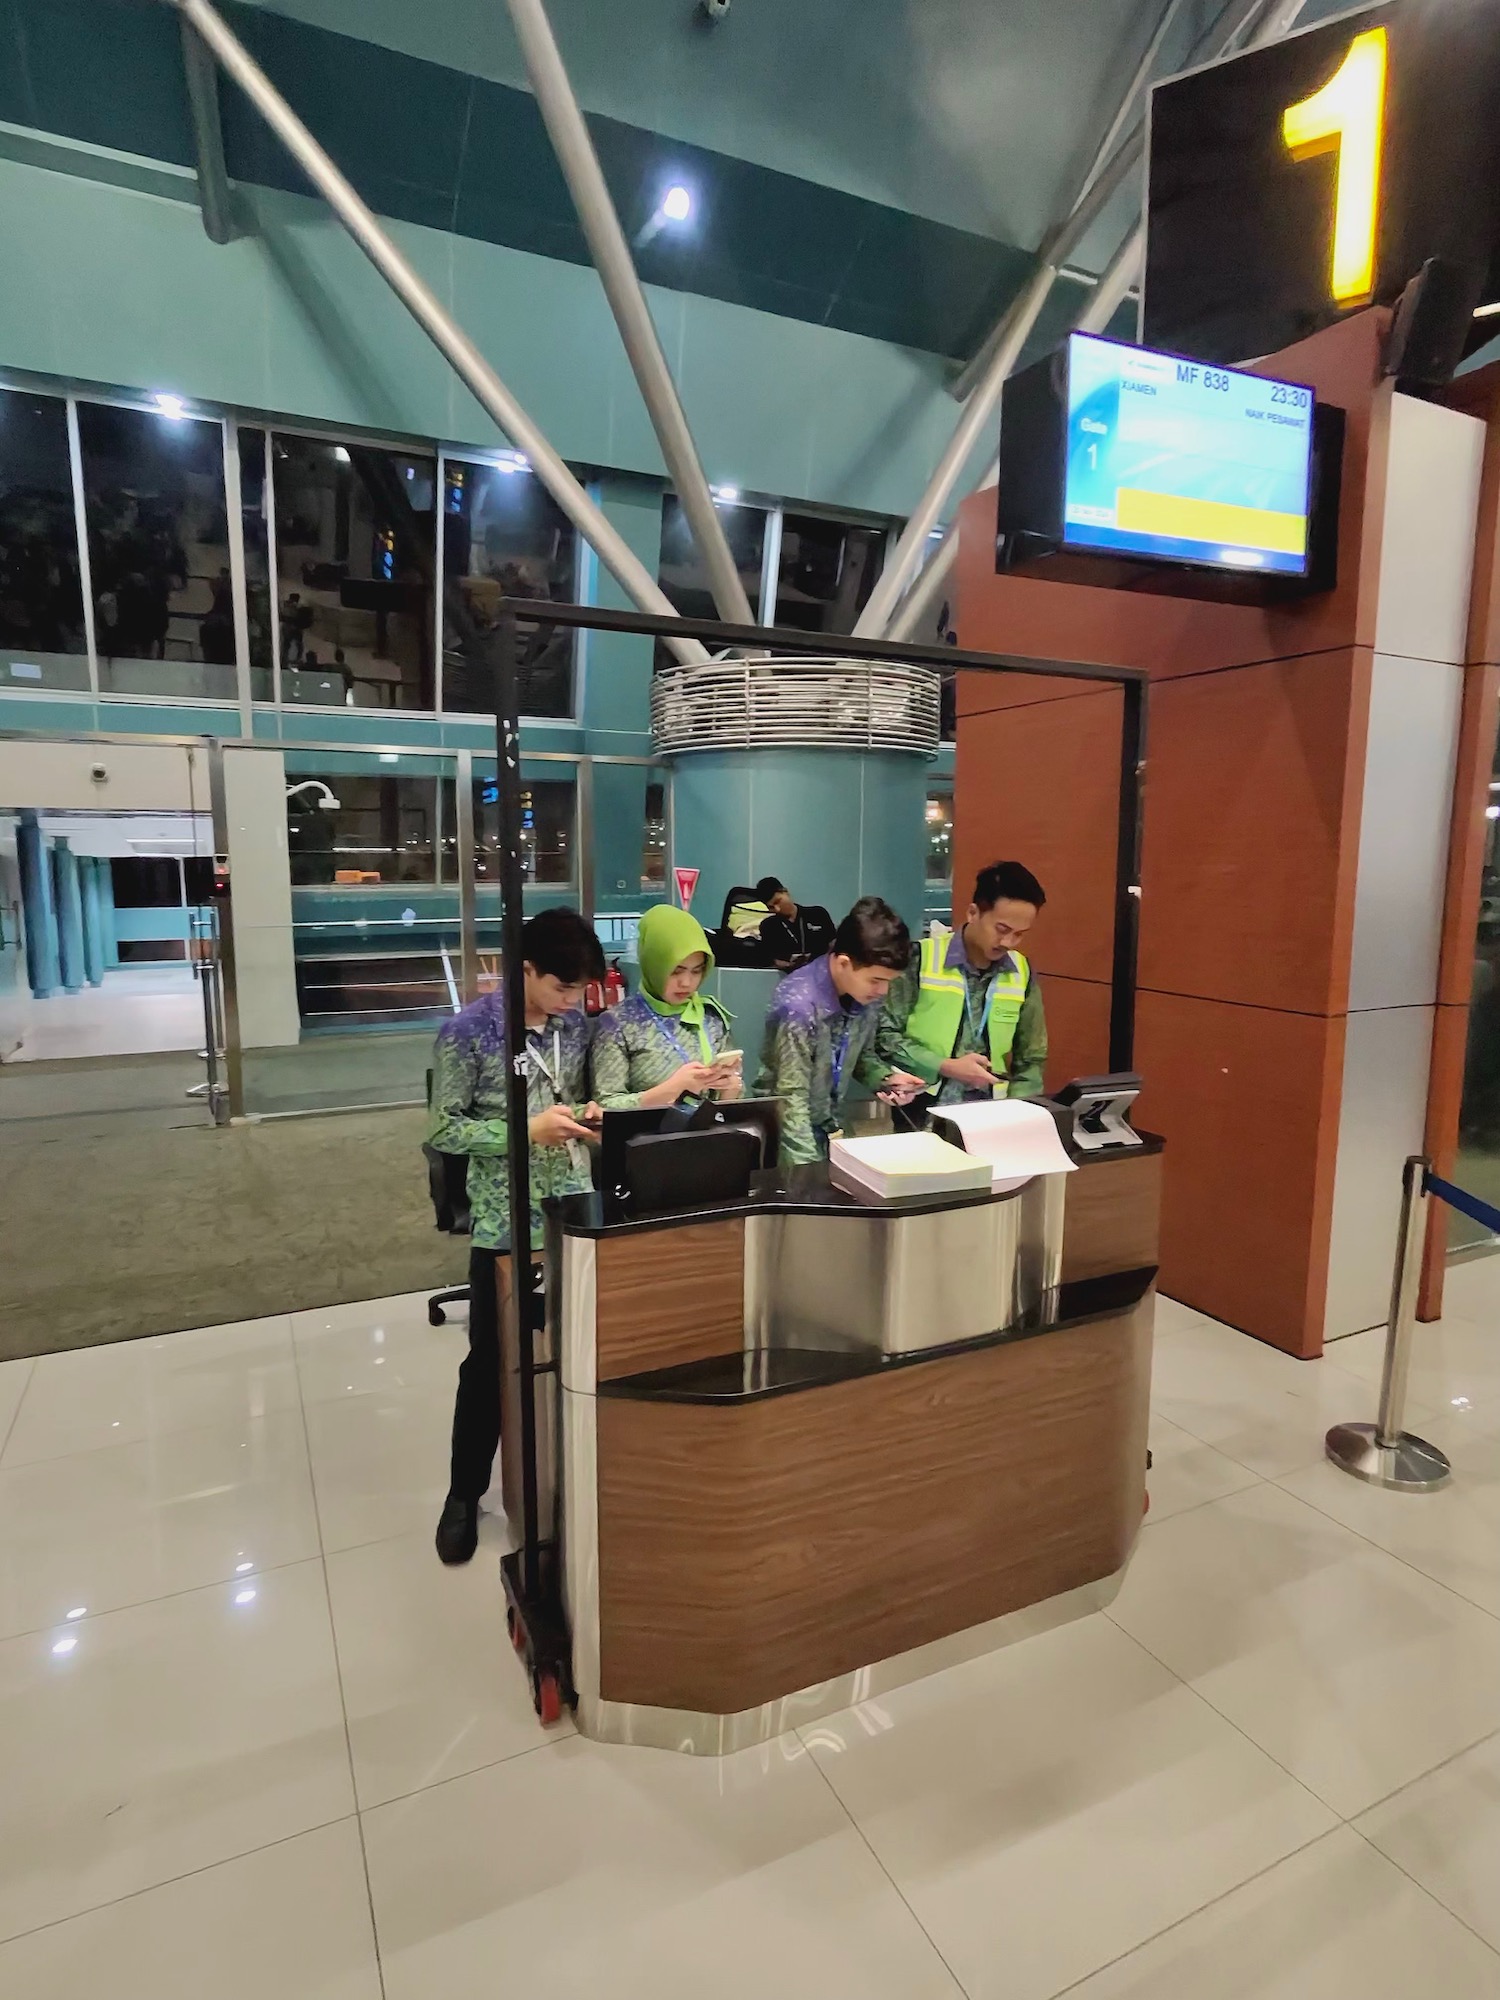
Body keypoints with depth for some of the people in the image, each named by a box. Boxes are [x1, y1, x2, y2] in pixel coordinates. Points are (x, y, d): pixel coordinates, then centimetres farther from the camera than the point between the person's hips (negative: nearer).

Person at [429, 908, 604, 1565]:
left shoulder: (576, 1023, 2)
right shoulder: (467, 1032, -14)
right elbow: (446, 1130, -11)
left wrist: (587, 1113, -8)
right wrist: (530, 1130, -21)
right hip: (504, 1222, -4)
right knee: (491, 1359, 8)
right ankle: (465, 1492, 29)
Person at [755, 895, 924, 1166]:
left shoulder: (868, 994, -8)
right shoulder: (800, 1006, -27)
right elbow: (792, 1099, -23)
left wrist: (886, 1078, -8)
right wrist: (809, 1168, -26)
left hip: (831, 1125, 6)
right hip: (788, 1129, -6)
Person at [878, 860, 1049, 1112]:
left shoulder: (1022, 973, 6)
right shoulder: (922, 959, -6)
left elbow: (1031, 1060, 13)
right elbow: (884, 1035, -4)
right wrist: (945, 1067, -12)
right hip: (922, 1112, -4)